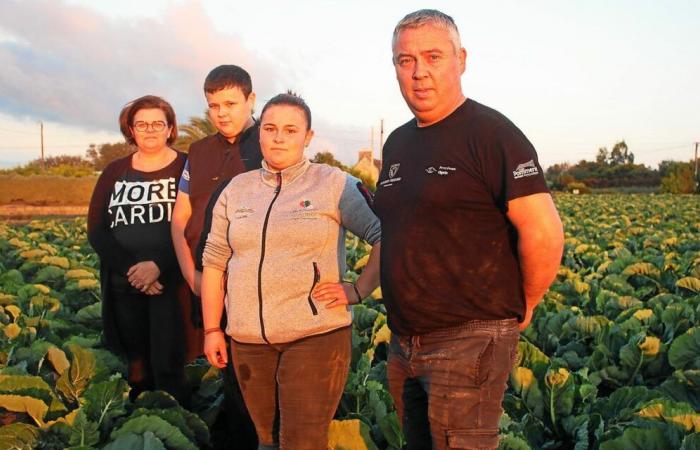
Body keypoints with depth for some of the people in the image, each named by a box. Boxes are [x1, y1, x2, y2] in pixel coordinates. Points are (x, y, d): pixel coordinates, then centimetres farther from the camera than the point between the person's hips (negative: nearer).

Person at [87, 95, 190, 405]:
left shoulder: (187, 168, 1)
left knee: (168, 367, -7)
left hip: (171, 283, -3)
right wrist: (130, 269, -11)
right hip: (124, 287, 4)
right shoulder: (114, 173, 11)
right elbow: (96, 230, 4)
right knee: (138, 367, 10)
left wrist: (159, 265, -19)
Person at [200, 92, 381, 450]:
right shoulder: (237, 189, 11)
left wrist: (359, 290, -11)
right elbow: (214, 262, 13)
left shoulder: (333, 184, -2)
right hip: (248, 340, 5)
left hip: (316, 335, -4)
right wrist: (211, 329, 10)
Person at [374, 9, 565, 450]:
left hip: (470, 342, -8)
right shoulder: (397, 144, 12)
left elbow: (544, 232, -19)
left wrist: (522, 308, -7)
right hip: (404, 343, 8)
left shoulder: (492, 133, -13)